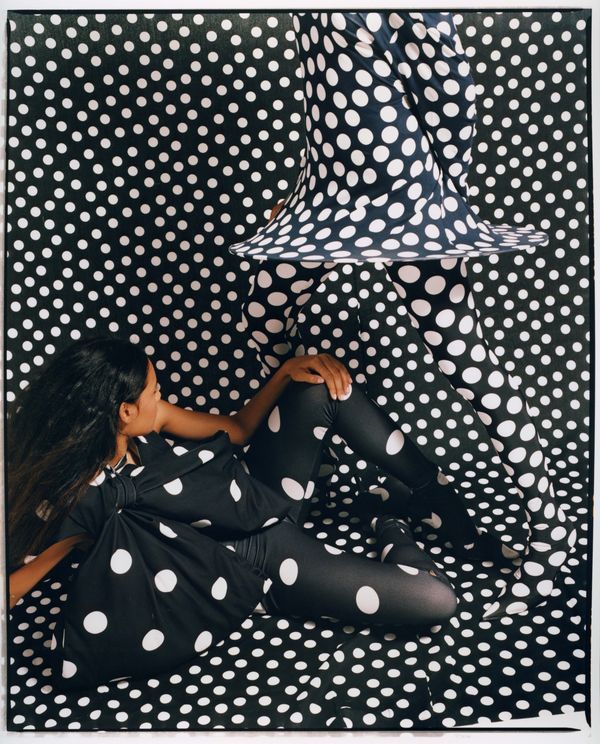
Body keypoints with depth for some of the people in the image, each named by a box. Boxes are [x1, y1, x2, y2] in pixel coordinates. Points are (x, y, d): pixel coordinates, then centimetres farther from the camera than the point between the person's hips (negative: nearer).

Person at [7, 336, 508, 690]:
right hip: (259, 562, -7)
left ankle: (442, 498, 6)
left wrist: (287, 371, -7)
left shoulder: (142, 427, -5)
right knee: (435, 600, -21)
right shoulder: (86, 498, -23)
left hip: (263, 490, 8)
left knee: (323, 384, -10)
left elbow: (236, 430, 3)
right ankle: (393, 532, 15)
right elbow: (18, 580, -18)